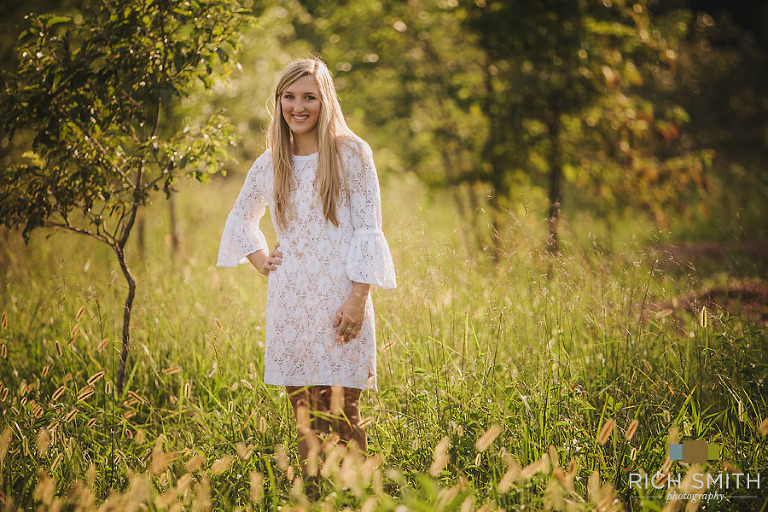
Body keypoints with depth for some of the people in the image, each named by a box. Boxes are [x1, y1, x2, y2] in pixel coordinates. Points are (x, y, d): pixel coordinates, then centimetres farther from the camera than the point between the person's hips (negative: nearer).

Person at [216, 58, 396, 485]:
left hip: (340, 300, -4)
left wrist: (358, 298, -12)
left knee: (342, 413, -6)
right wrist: (260, 260, 11)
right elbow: (240, 219, 28)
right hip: (290, 303, 4)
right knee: (304, 414, 7)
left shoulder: (351, 153, 0)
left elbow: (369, 229, -4)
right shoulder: (270, 164, 11)